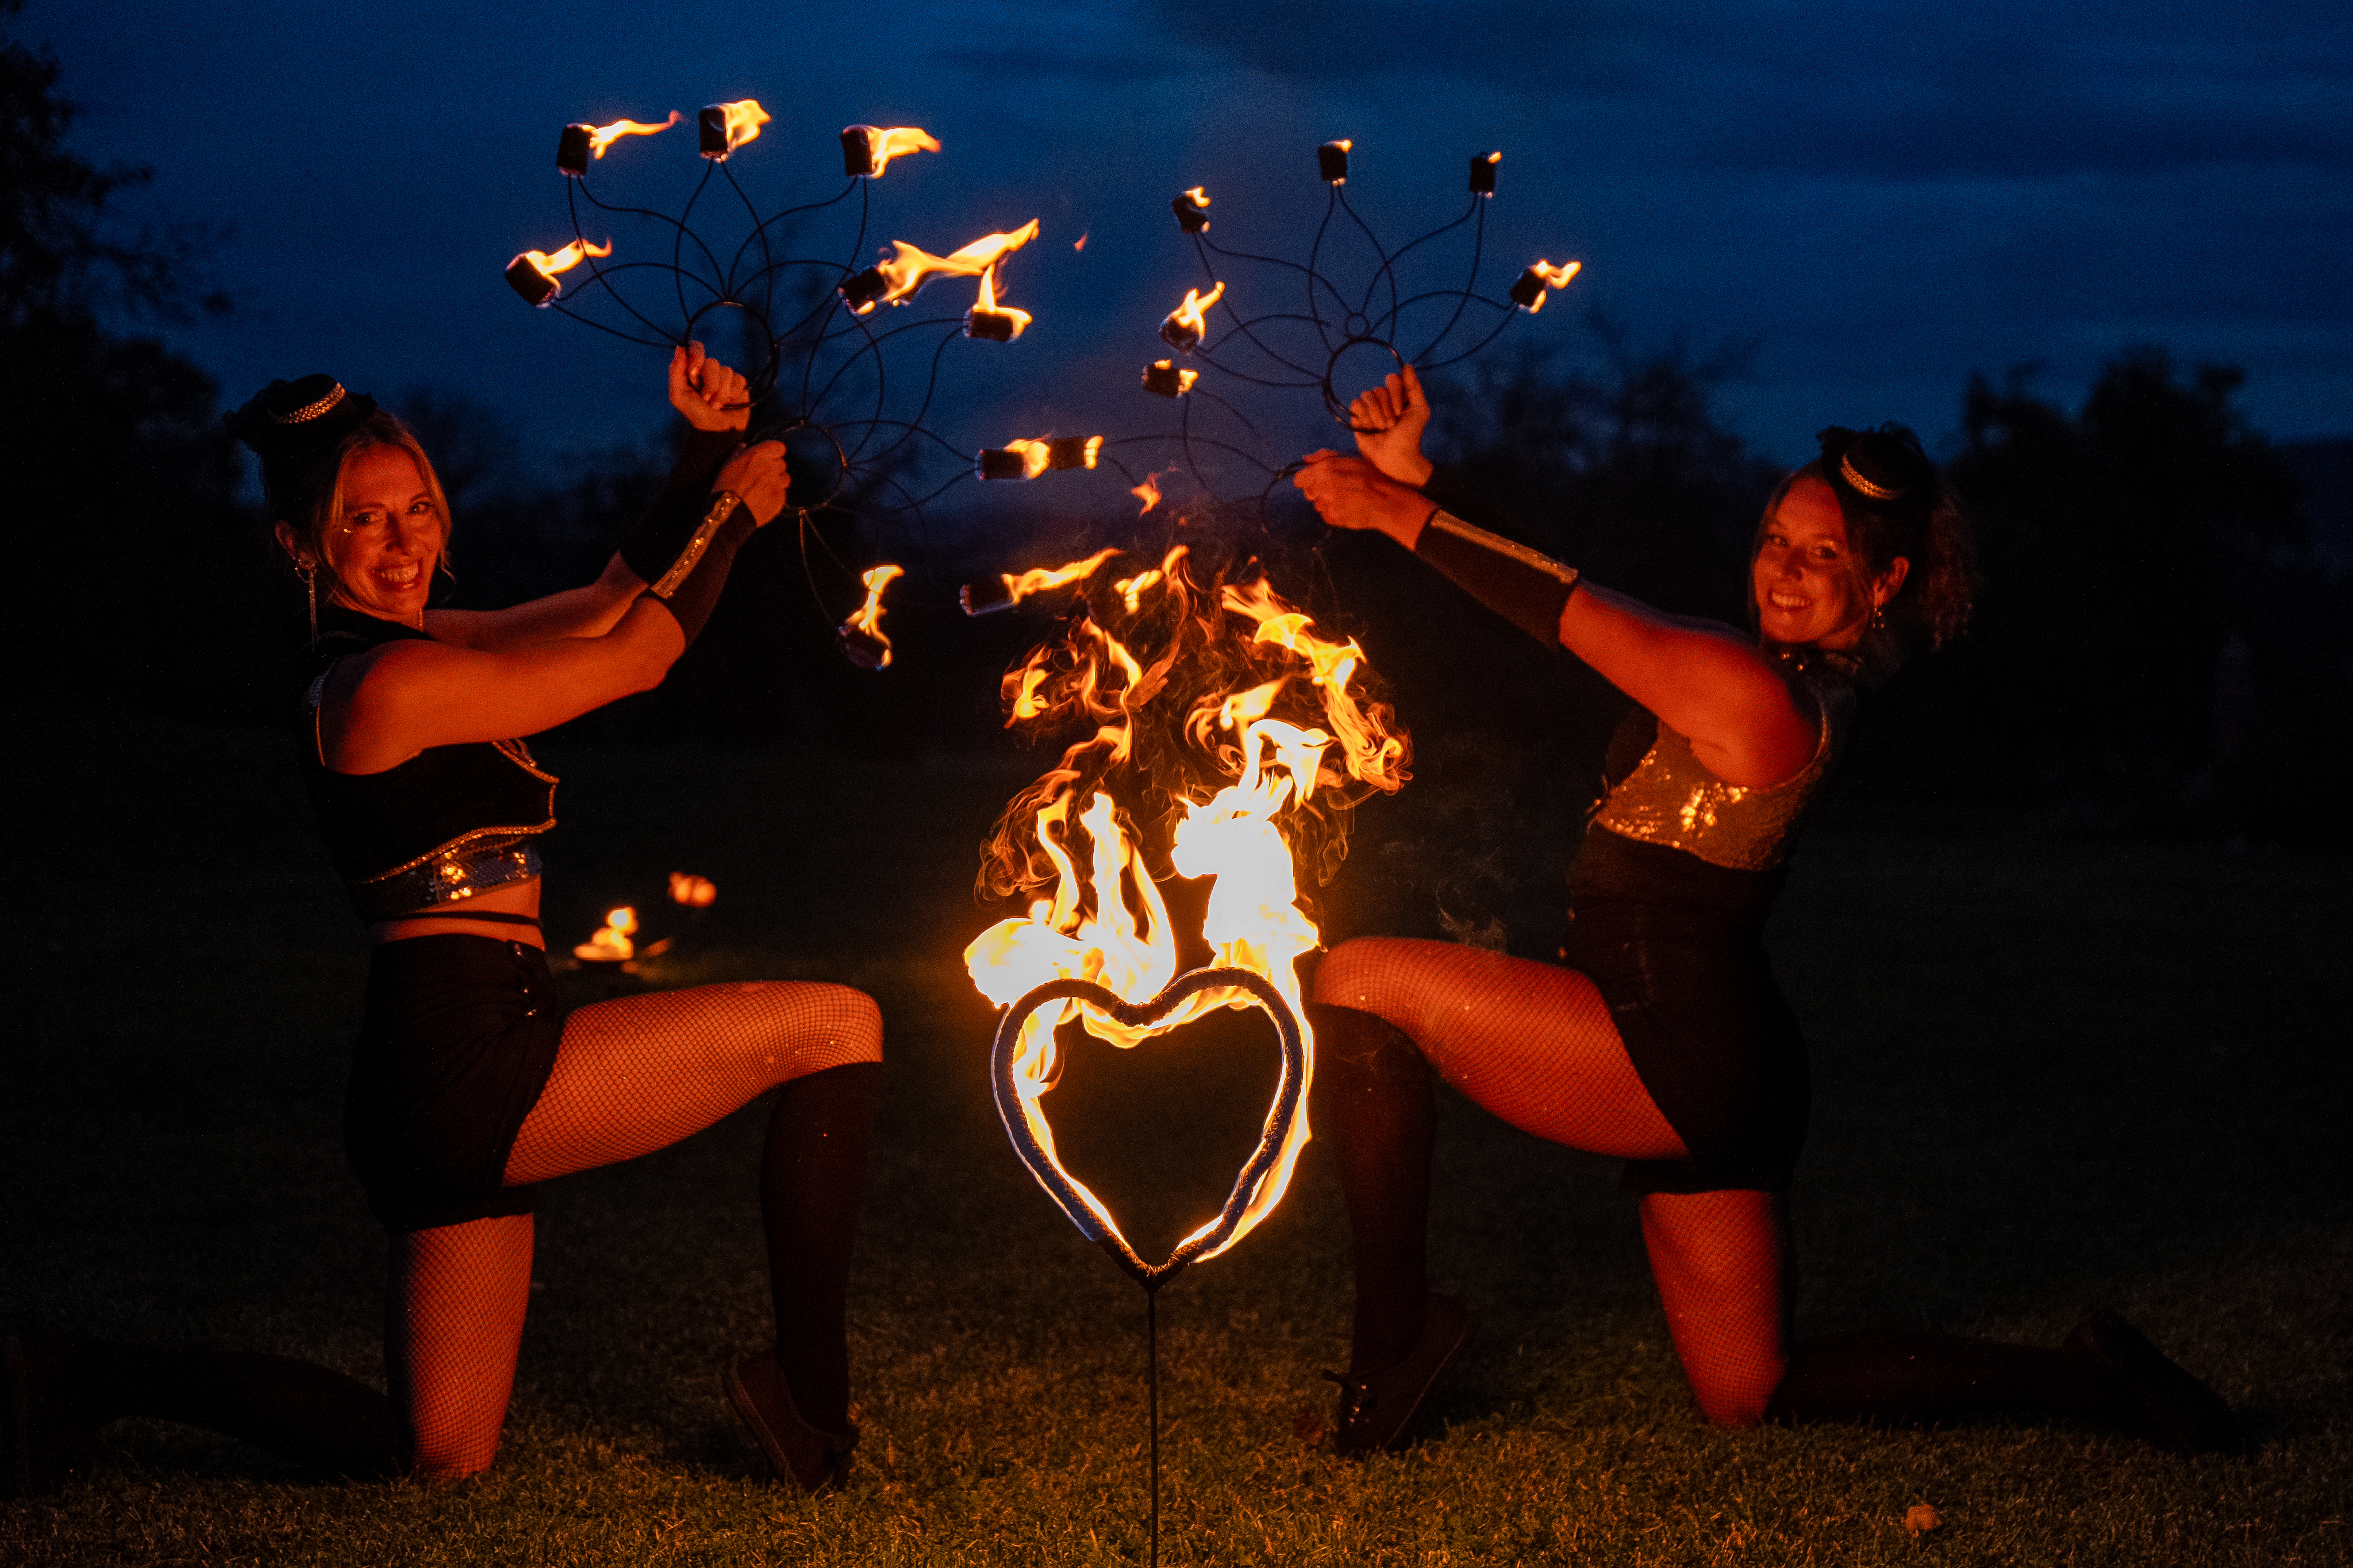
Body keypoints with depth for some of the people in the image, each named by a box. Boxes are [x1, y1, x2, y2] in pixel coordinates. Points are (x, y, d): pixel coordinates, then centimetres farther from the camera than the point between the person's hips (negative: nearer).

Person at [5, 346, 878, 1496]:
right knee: (838, 1027, -4)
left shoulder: (409, 646, 16)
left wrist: (705, 453, 12)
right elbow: (637, 657, -5)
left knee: (439, 1452, 15)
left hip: (443, 1092, 10)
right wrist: (736, 508, 8)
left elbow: (607, 606, 22)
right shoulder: (384, 682, -12)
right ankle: (808, 1391, 0)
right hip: (469, 1064, -10)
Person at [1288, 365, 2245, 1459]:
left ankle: (1395, 1329, -4)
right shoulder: (1806, 681, 10)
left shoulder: (1752, 692, -18)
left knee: (1359, 984, -9)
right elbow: (1560, 607, 10)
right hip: (1714, 1079, 10)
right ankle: (2081, 1380, 16)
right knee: (1751, 1395, 18)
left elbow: (1565, 606, -13)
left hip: (1677, 1056, -10)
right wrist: (1411, 485, 5)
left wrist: (1397, 512, -4)